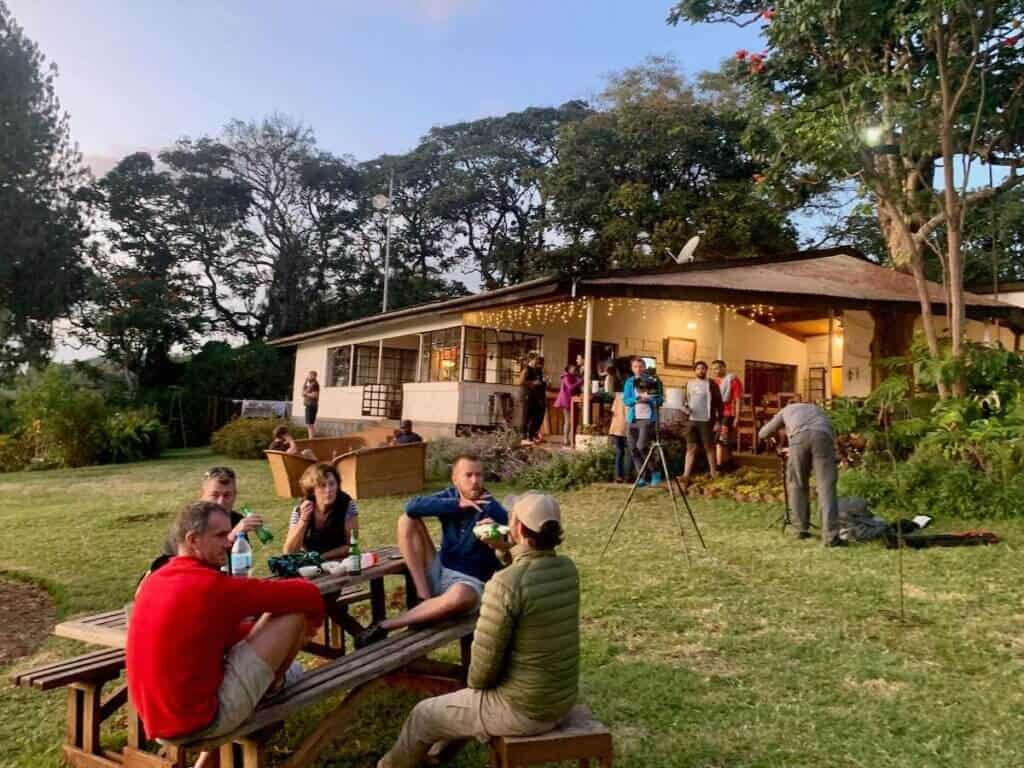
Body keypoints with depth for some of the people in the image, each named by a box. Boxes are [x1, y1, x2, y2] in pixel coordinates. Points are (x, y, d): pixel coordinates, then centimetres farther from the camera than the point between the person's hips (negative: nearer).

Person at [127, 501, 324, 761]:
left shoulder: (156, 580, 7)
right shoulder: (210, 585, -19)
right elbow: (306, 595, -14)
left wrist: (269, 629, 15)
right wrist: (311, 621, 8)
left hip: (161, 722, 9)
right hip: (199, 719, -9)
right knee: (296, 609, -8)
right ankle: (271, 688, 20)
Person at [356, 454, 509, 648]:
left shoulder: (494, 511, -12)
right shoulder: (450, 497, 0)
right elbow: (412, 507, -18)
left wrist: (499, 545, -38)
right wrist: (458, 505, -22)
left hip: (470, 582, -4)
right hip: (439, 572, 5)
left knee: (460, 597, -42)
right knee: (407, 521, -9)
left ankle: (384, 626, -24)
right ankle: (425, 599, -13)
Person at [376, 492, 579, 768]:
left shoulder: (505, 584, -27)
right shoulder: (568, 569, -4)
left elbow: (485, 661, -20)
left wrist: (474, 682, 2)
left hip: (522, 709, -7)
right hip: (562, 700, 7)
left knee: (423, 716, 16)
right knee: (469, 697, 34)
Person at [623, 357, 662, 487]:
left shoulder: (651, 380, 3)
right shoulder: (629, 382, 11)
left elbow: (659, 400, -1)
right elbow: (625, 400, 2)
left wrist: (648, 398, -19)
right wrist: (637, 399, -15)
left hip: (648, 418, -4)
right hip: (632, 419, 4)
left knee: (642, 446, -18)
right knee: (634, 450, 3)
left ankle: (655, 471, 1)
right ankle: (642, 477, 13)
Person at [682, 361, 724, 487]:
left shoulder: (711, 384, -1)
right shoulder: (689, 384, 12)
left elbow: (719, 403, -3)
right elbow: (684, 400, 20)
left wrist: (718, 421, -9)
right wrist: (684, 407, -3)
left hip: (706, 421, -4)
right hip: (691, 420, 4)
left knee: (709, 447, 5)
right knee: (691, 448, 2)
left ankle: (714, 474, 16)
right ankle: (685, 476, -1)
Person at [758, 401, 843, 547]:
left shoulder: (787, 410, 41)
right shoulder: (819, 412, 47)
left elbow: (763, 434, 41)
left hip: (800, 437, -1)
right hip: (823, 437, 1)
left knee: (797, 484, 15)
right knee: (826, 487, -1)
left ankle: (801, 529, 18)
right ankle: (830, 536, -9)